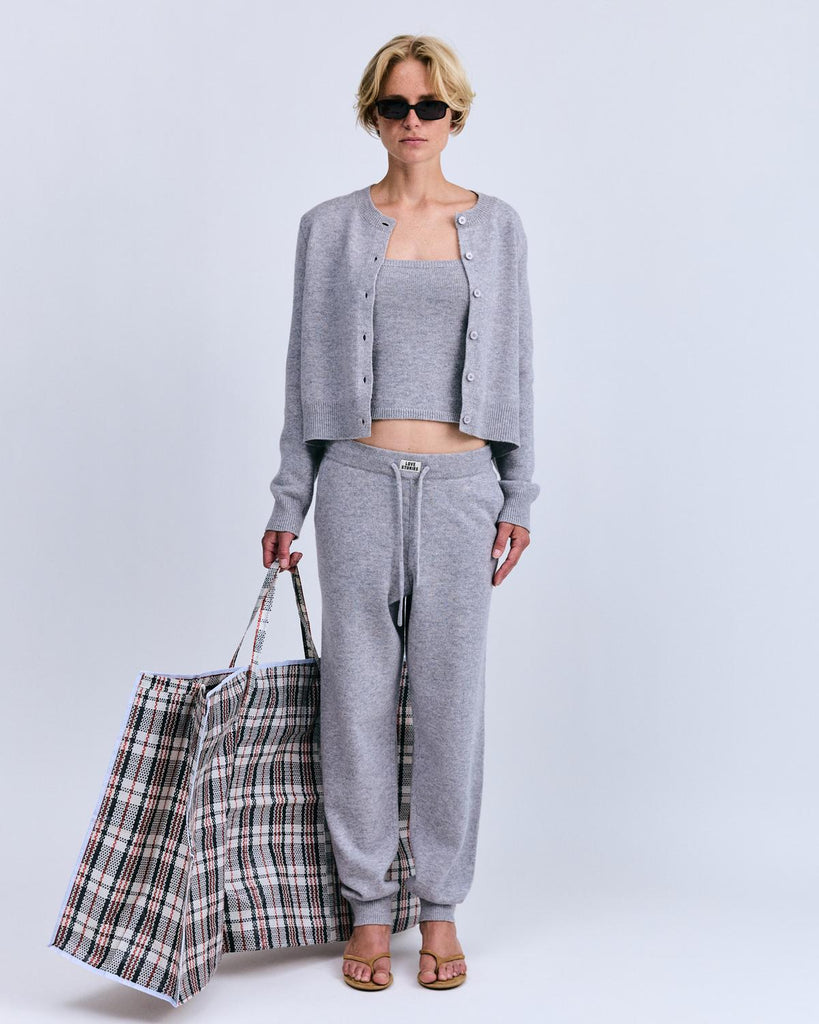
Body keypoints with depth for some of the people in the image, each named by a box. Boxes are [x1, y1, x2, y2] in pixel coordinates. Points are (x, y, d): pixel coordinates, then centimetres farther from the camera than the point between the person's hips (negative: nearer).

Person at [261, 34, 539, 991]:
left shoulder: (495, 225, 9)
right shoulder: (330, 227, 6)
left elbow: (514, 367, 9)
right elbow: (306, 371, 7)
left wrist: (519, 498, 4)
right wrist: (288, 503, 4)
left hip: (460, 484, 0)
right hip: (360, 480, 0)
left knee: (450, 696, 4)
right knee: (357, 695, 3)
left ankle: (440, 907, 20)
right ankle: (368, 908, 18)